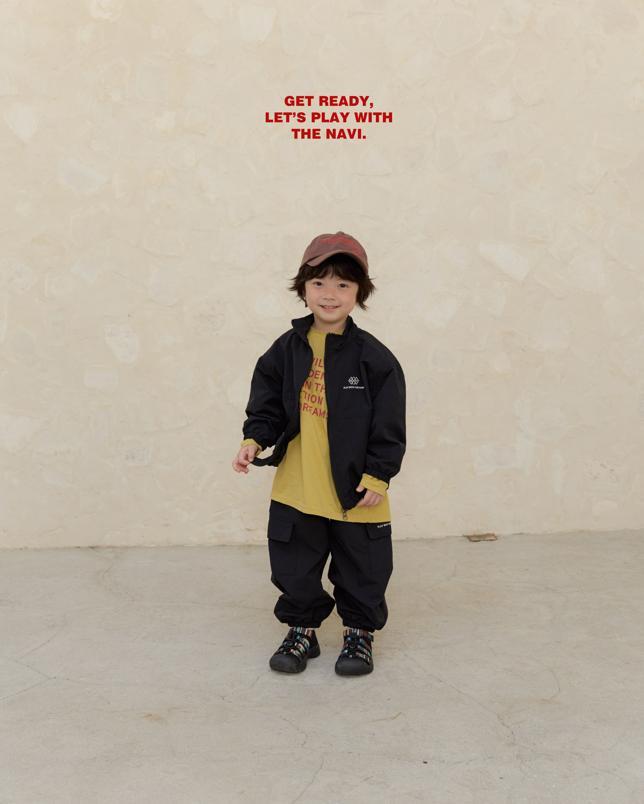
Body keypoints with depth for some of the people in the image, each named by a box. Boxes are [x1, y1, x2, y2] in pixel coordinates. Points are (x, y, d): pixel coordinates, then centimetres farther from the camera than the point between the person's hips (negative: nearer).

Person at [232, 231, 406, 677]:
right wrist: (255, 440, -12)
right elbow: (267, 406, 4)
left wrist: (378, 474, -9)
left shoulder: (374, 357, -9)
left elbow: (389, 427, -6)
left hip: (355, 490, -2)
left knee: (362, 572, 13)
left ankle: (360, 633, 34)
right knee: (295, 571, 15)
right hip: (295, 490, 3)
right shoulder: (286, 350, 0)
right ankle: (302, 630, 35)